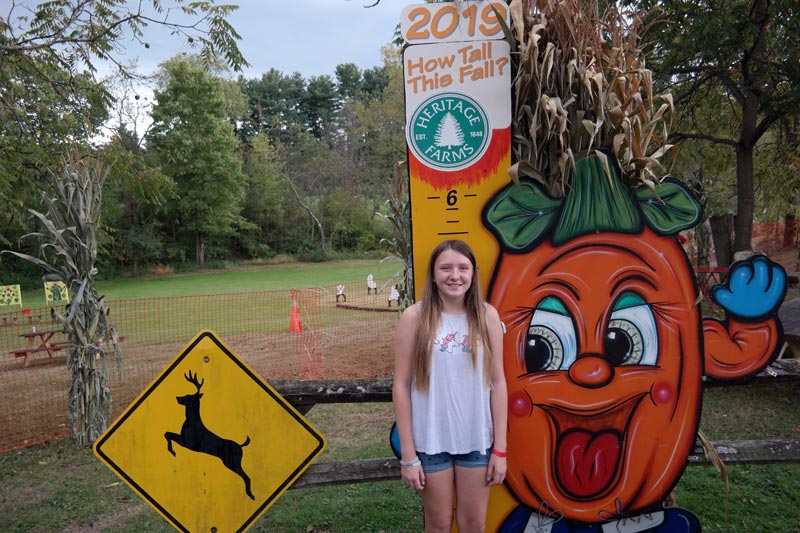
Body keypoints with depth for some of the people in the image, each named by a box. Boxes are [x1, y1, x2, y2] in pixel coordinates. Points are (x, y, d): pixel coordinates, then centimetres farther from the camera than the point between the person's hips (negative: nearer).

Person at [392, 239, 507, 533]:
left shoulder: (487, 315, -5)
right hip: (430, 441, -1)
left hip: (477, 440, 2)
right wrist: (407, 454, -7)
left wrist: (500, 449, -1)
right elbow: (401, 386, -8)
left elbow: (497, 382, -1)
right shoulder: (415, 317, -10)